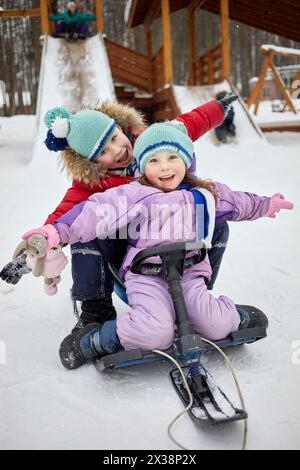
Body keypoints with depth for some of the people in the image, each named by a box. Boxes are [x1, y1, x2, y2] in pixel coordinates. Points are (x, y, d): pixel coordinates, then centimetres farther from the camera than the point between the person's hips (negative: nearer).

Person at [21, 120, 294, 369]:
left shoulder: (206, 194, 14)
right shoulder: (136, 195, -6)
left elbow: (238, 202, 33)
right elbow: (99, 212, -17)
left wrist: (267, 205, 47)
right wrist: (60, 231, -29)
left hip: (190, 275, 4)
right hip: (147, 275, -4)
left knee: (214, 326, -21)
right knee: (156, 333, -29)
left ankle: (234, 316, 18)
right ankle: (95, 341, -3)